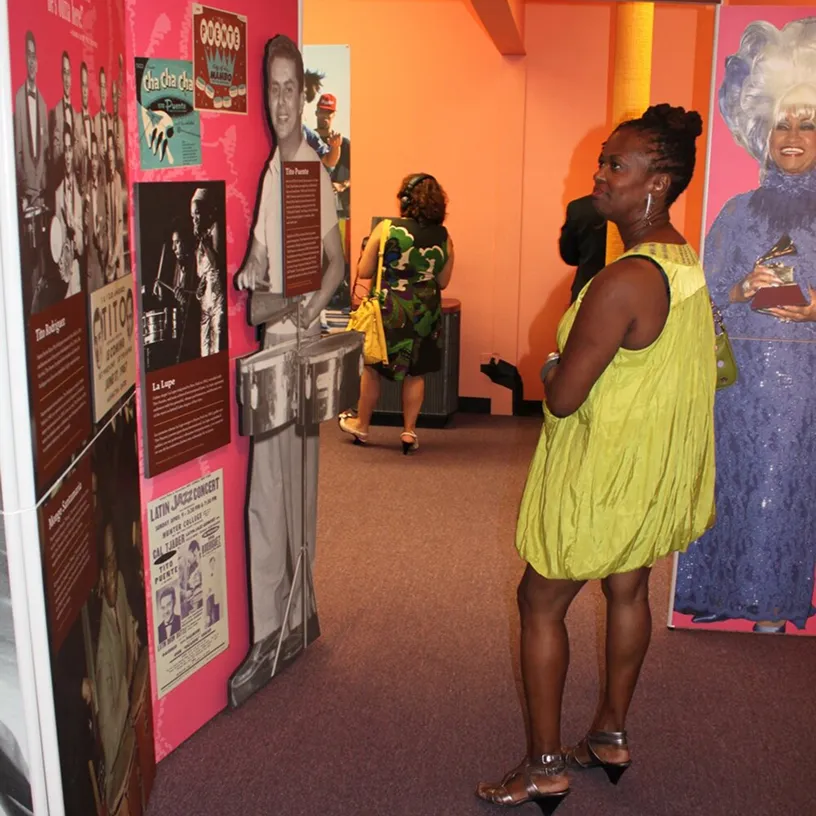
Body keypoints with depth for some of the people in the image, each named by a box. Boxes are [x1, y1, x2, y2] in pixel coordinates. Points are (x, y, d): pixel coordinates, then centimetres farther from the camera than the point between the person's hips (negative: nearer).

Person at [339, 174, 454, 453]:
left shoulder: (385, 229, -11)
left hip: (389, 311, -2)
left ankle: (361, 425, 29)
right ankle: (409, 431, 18)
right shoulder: (444, 238, -4)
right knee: (415, 373, 14)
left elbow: (363, 272, -7)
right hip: (425, 314, 2)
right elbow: (442, 281, 4)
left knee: (372, 368, 15)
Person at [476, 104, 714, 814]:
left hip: (604, 475, -9)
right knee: (628, 592, 21)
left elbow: (563, 396, -24)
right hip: (660, 469, 9)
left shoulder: (624, 282, -28)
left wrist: (550, 369, -4)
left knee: (541, 604, 6)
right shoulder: (687, 263, 3)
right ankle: (611, 735, 37)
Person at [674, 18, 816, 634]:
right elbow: (705, 297, 7)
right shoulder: (739, 212, 8)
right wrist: (742, 292, -11)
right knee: (728, 479, 4)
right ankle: (718, 593, 20)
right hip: (738, 373, 1)